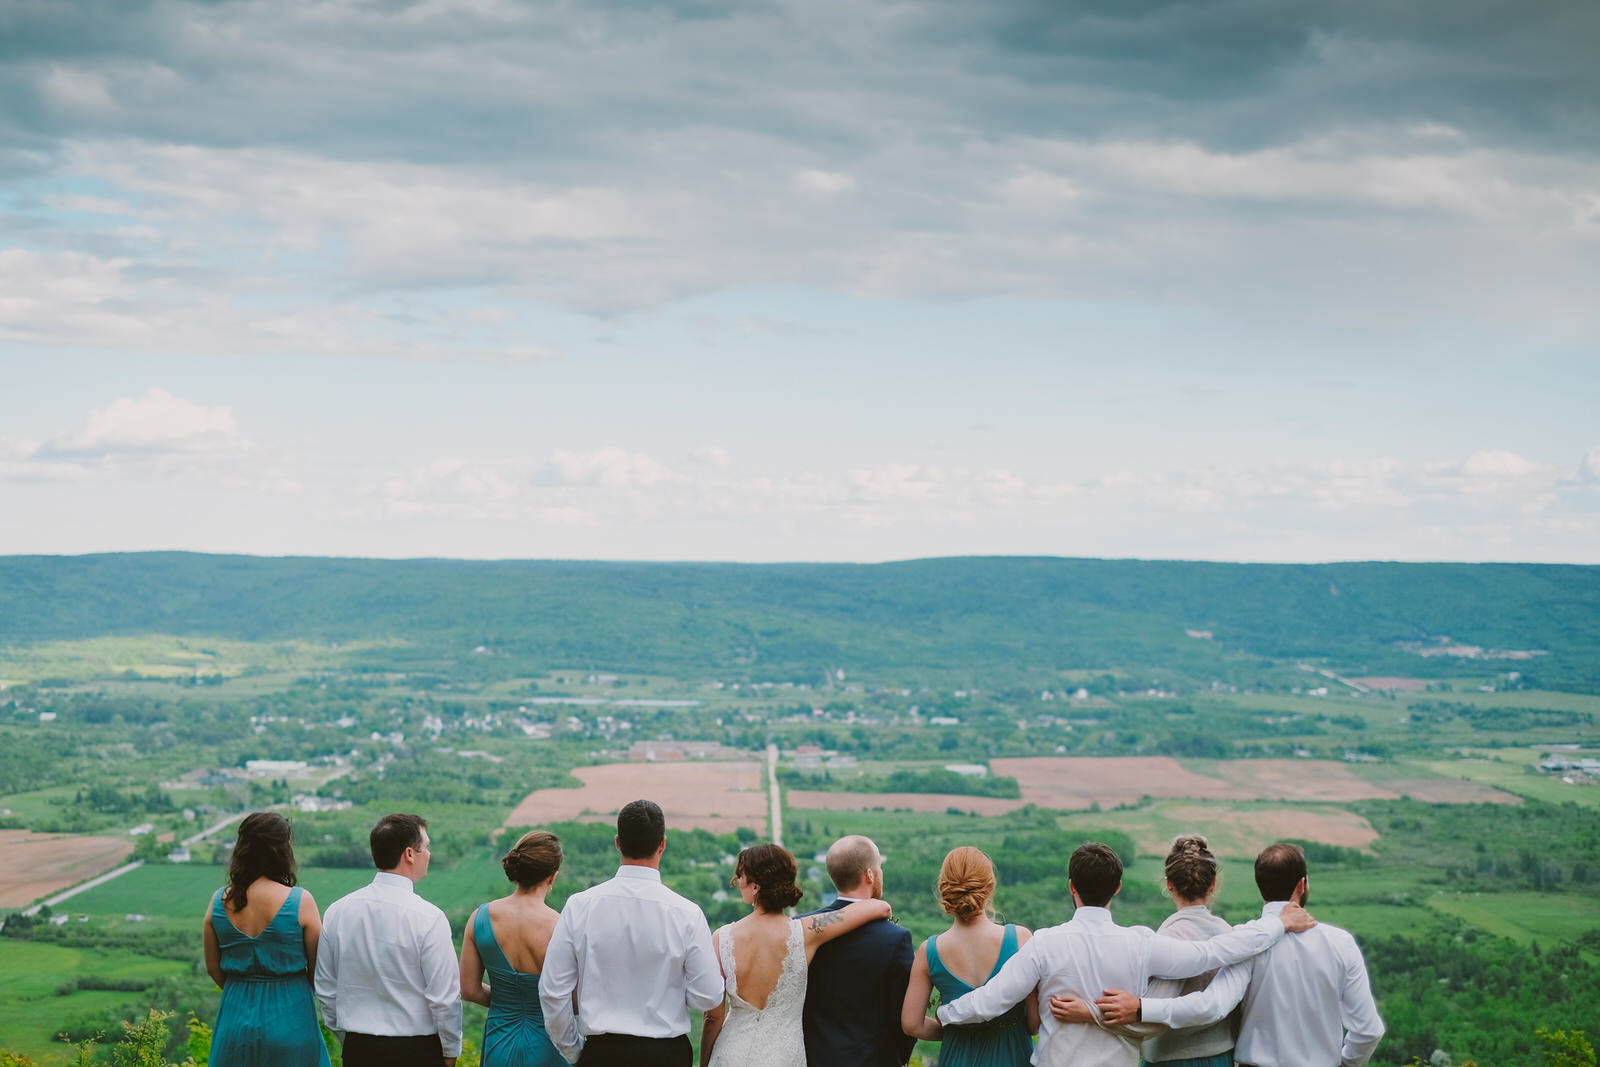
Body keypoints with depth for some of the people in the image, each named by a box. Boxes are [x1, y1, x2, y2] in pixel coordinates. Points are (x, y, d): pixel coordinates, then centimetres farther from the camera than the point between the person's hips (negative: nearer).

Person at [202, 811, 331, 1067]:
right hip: (290, 1023, -4)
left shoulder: (219, 901, -3)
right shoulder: (300, 901, -14)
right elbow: (318, 968, -6)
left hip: (236, 1020, 4)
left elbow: (213, 969, 7)